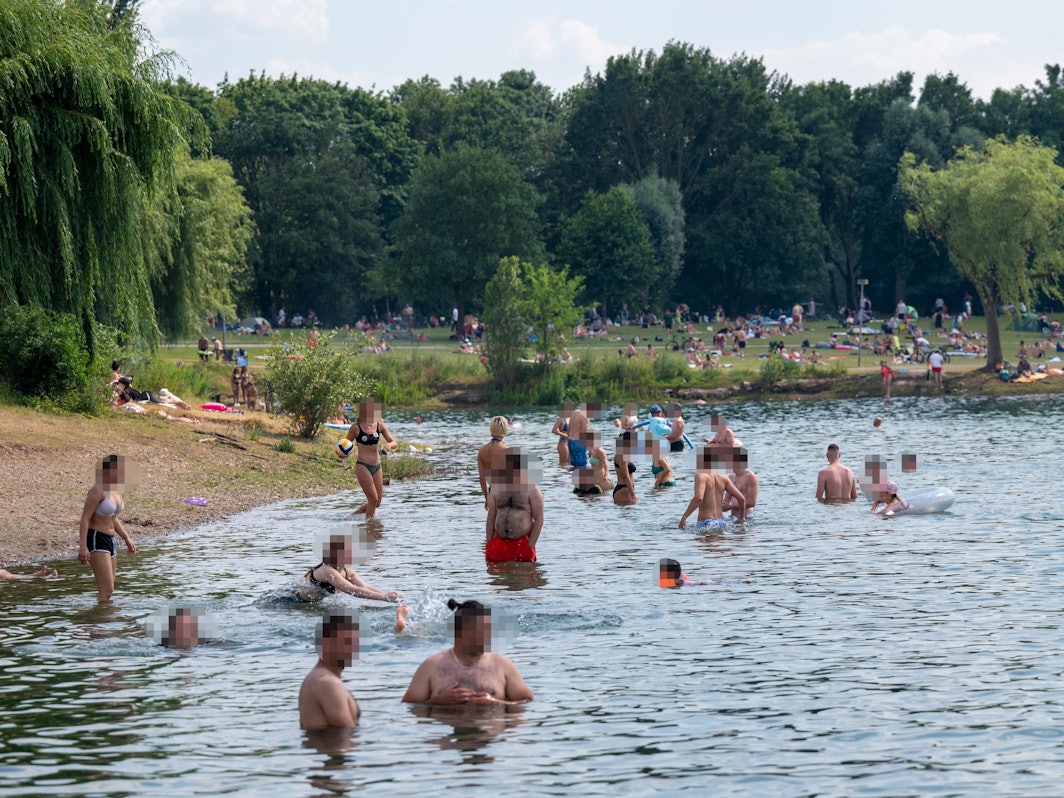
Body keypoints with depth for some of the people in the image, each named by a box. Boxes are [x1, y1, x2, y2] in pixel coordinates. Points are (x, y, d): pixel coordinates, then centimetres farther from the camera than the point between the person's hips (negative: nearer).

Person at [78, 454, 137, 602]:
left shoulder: (115, 490, 10)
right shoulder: (98, 490, -16)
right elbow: (85, 518, -18)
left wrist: (127, 539, 19)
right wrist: (83, 546, -24)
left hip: (110, 540, 9)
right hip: (96, 539, -9)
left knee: (106, 590, 10)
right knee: (107, 589, -17)